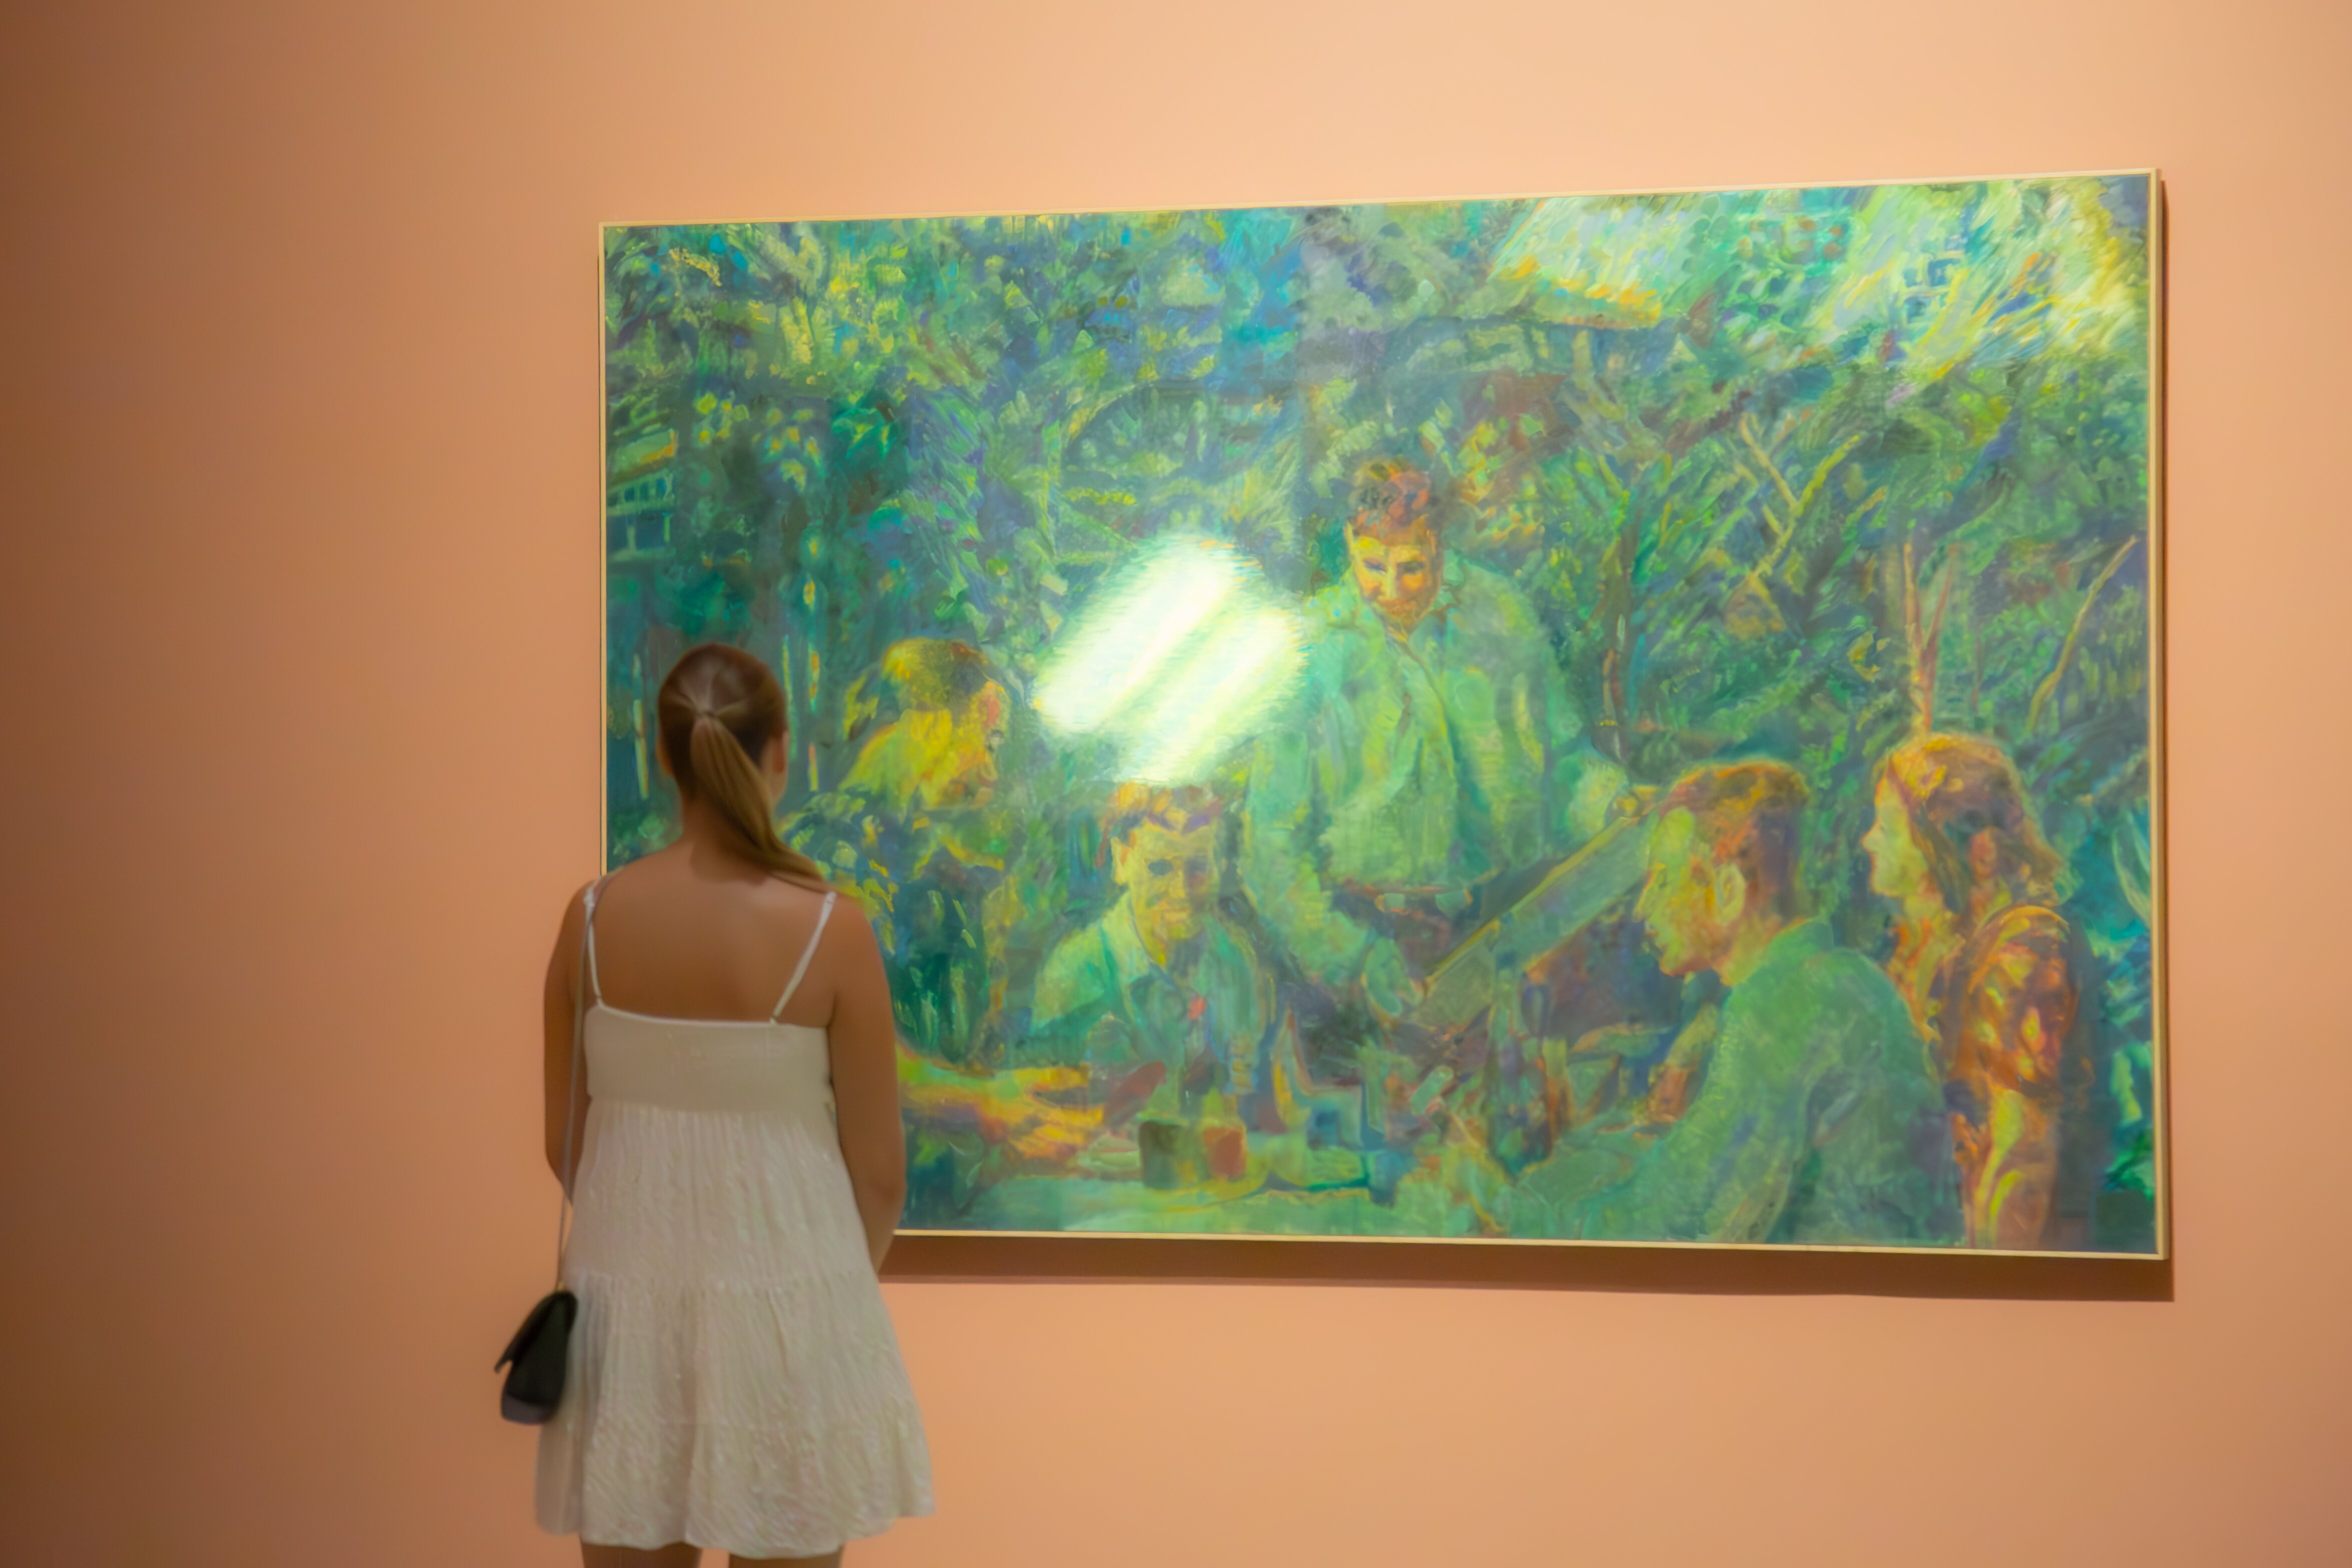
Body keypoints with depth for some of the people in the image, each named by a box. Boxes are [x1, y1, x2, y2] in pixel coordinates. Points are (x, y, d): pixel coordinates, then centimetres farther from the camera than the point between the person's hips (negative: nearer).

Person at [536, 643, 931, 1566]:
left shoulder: (593, 918, -3)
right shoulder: (830, 929, -11)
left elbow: (564, 1142, 6)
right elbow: (879, 1172, -5)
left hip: (624, 1312, 3)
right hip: (781, 1313, -3)